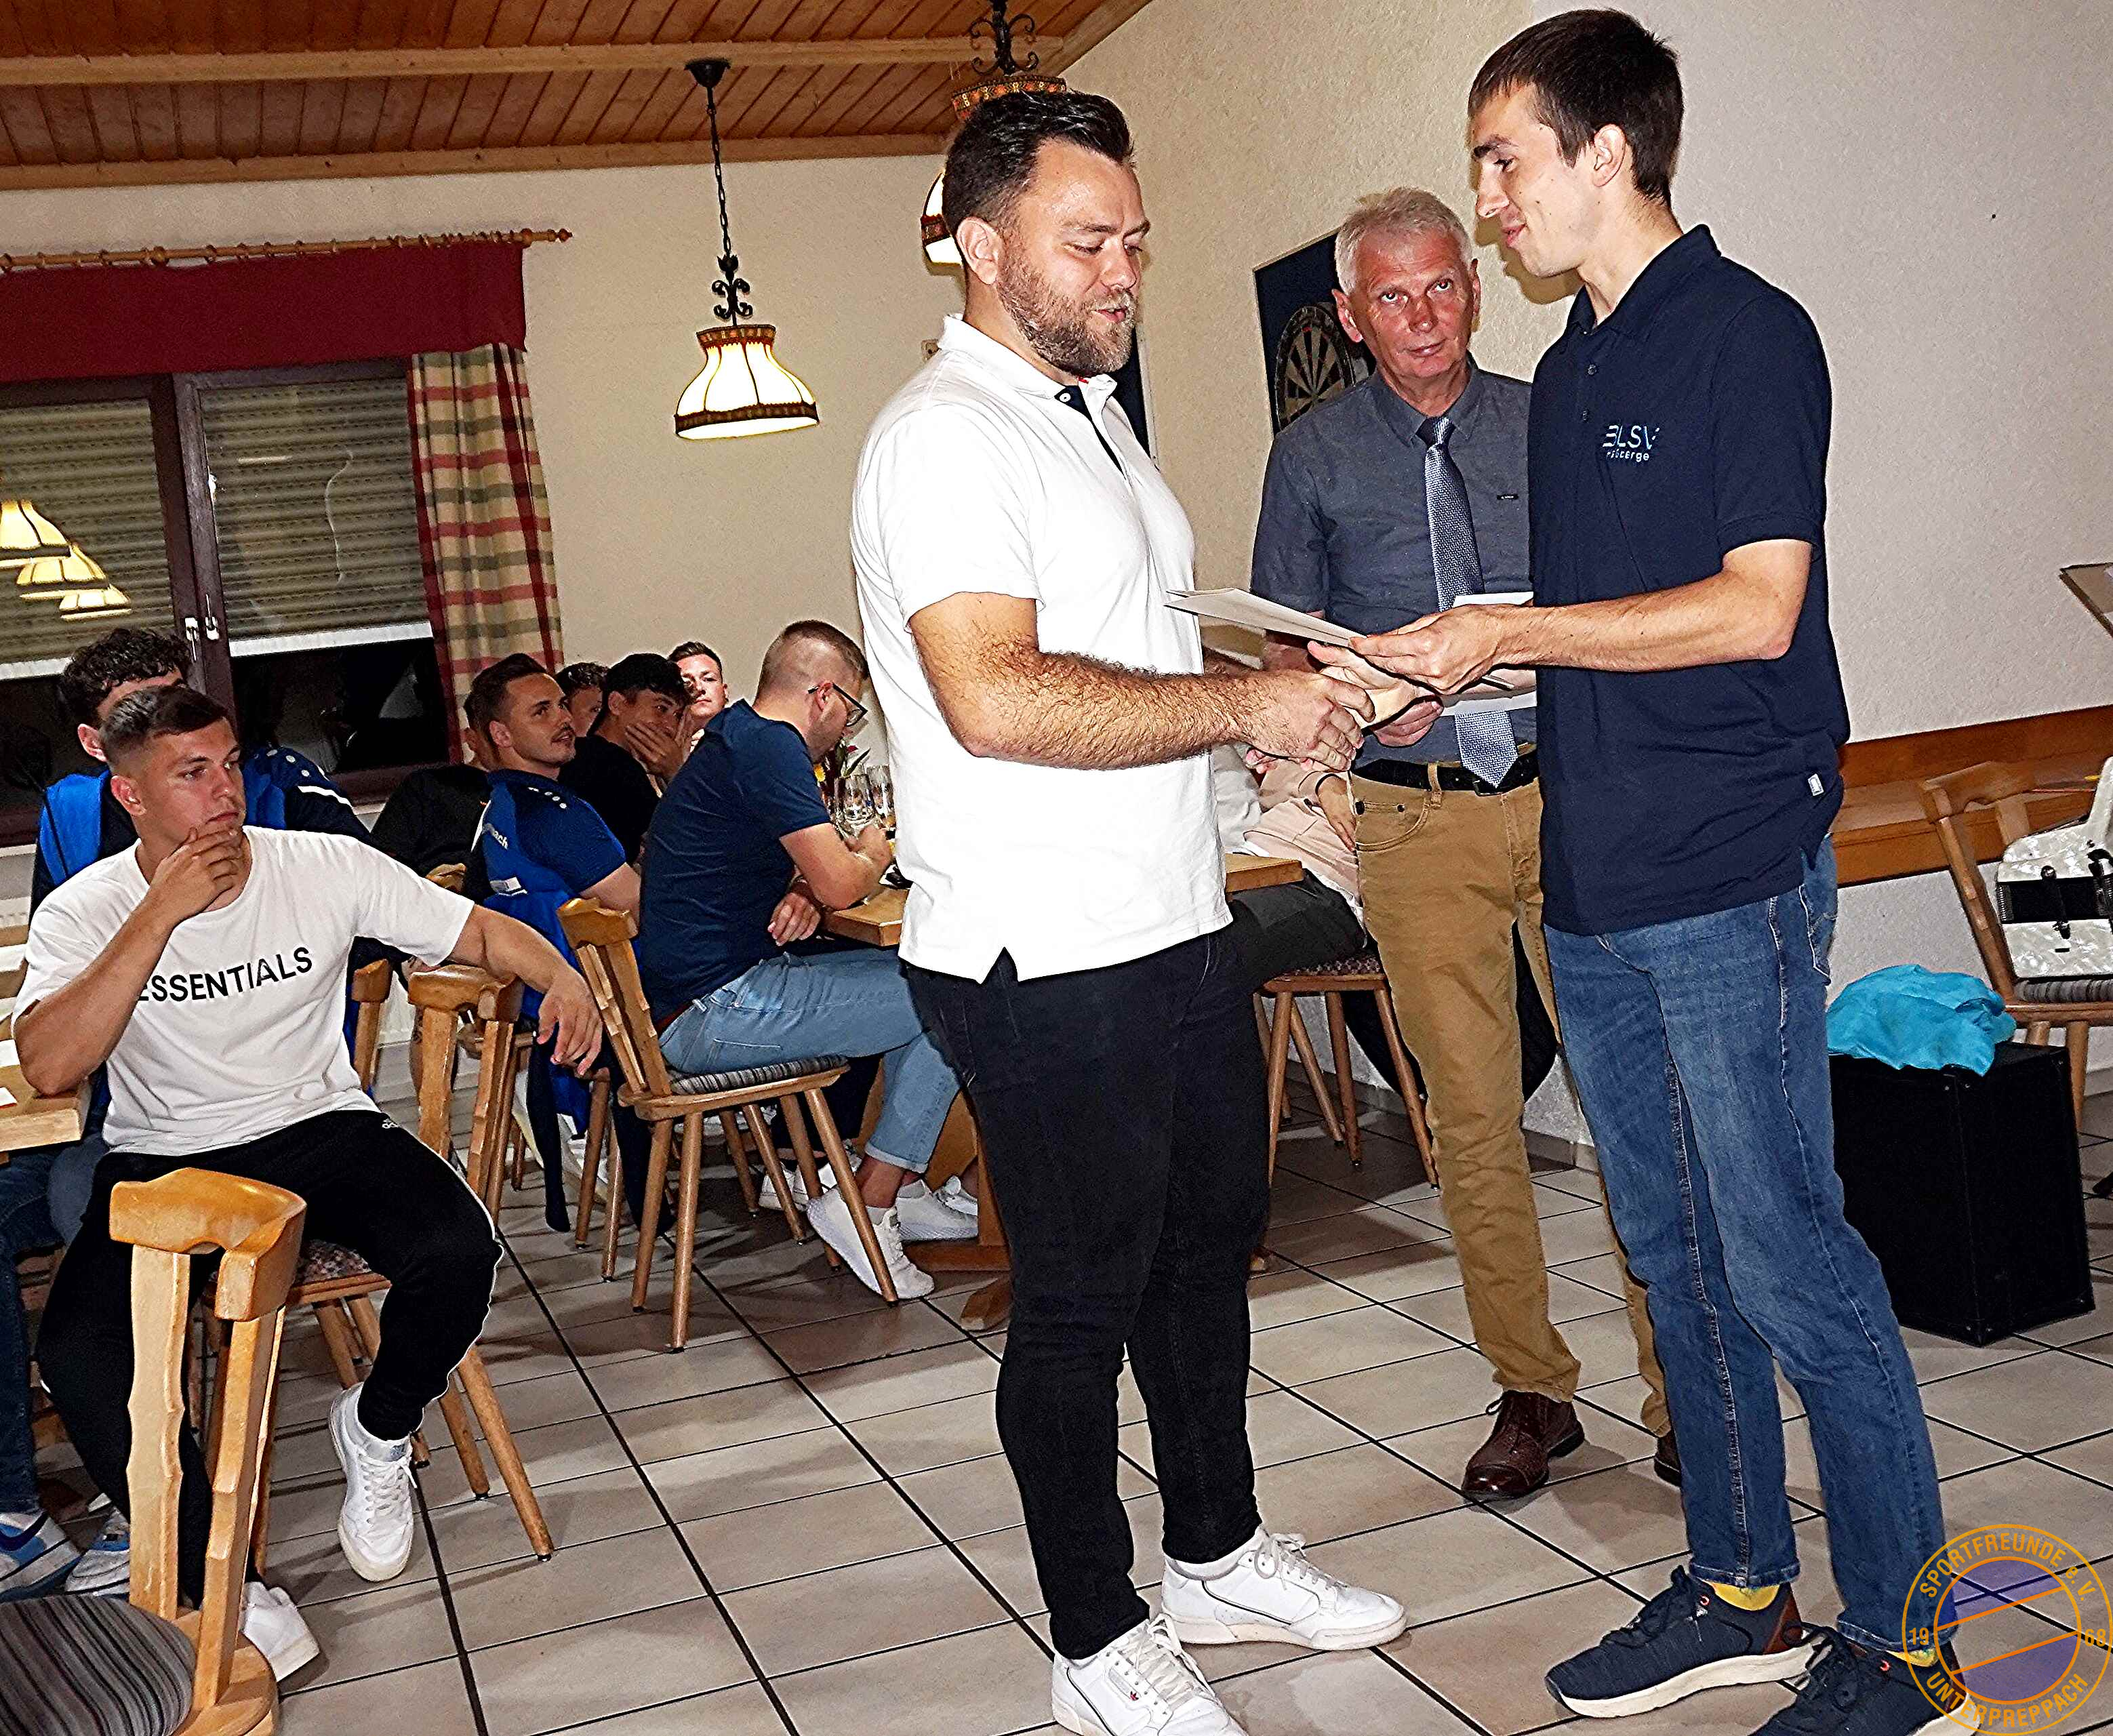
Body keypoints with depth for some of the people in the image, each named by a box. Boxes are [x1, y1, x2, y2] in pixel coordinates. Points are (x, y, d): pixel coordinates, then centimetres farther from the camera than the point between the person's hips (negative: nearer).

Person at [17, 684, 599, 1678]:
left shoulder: (328, 868, -3)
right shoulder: (84, 913, -5)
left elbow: (480, 930, 3)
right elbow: (49, 1069, -21)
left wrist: (560, 975, -20)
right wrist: (161, 914, -23)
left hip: (321, 1131, 1)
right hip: (161, 1163, 0)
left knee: (456, 1252, -27)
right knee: (76, 1354, -27)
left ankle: (377, 1431, 7)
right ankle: (218, 1586, -10)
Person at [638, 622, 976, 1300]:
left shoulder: (737, 738, 18)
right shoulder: (769, 746, -14)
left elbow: (812, 871, 24)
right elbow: (840, 883, -20)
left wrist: (803, 893, 0)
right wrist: (873, 854, 4)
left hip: (708, 993, 11)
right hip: (714, 1015, -11)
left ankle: (904, 1190, 20)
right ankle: (870, 1203, -5)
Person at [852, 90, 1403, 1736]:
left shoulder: (1091, 416, 17)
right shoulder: (944, 437, -15)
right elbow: (997, 699, -28)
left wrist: (1306, 685, 9)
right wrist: (1244, 704, -20)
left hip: (1181, 926, 10)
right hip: (1047, 965, -10)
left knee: (1209, 1247, 20)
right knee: (1082, 1300, 3)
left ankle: (1221, 1555, 38)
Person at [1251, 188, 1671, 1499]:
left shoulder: (1551, 426, 10)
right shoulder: (1313, 457, 8)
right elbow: (1286, 651, 9)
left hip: (1570, 796, 0)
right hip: (1417, 819, 0)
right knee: (1473, 1115, 4)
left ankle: (1681, 1393, 8)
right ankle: (1532, 1391, 18)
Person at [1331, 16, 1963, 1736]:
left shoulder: (1747, 333, -7)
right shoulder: (1568, 374, 17)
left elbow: (1754, 608, -16)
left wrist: (1513, 633, -14)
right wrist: (1455, 665, 7)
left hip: (1731, 876, -8)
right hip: (1594, 879, 8)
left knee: (1786, 1257, -4)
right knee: (1675, 1251, 14)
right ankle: (1740, 1591, 27)